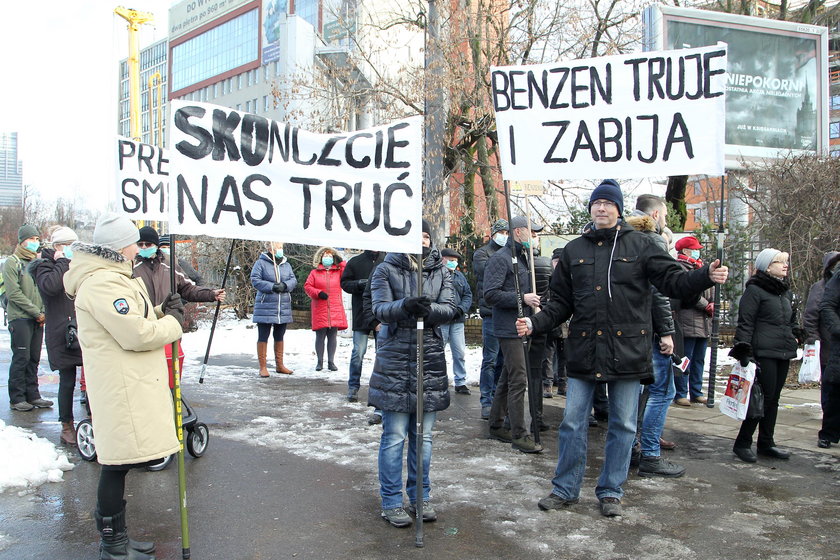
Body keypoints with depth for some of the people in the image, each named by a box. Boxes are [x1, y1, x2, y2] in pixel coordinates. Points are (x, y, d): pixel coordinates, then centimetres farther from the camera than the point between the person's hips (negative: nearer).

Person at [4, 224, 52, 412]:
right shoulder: (12, 262, -4)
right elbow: (14, 293, -11)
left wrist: (43, 312, 1)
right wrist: (36, 312, -13)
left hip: (37, 319, 6)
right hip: (20, 318, -6)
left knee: (34, 358, 8)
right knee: (21, 358, -5)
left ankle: (32, 395, 15)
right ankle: (17, 398, 4)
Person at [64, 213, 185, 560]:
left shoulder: (112, 277, 17)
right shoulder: (103, 283, -19)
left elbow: (135, 321, 22)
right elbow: (137, 335, -22)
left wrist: (162, 312, 7)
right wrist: (172, 322, -8)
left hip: (131, 384, 11)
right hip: (121, 386, -11)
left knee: (120, 460, 17)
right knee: (119, 461, -1)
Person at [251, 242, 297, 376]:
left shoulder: (286, 264, 12)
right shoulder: (261, 263, -4)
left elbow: (293, 280, 5)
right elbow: (255, 280, -11)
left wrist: (285, 285, -16)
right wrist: (272, 287, -20)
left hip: (284, 307, 5)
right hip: (265, 306, -5)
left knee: (279, 337, 15)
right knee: (263, 337, -1)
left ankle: (279, 365, 26)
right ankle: (262, 367, 6)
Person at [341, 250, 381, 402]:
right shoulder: (355, 262, 4)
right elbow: (345, 283, 4)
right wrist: (359, 284, -14)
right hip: (361, 314, -1)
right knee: (358, 352, -2)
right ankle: (353, 386, 11)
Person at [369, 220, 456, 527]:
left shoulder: (441, 271, 10)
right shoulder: (386, 270, 2)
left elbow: (449, 308, -2)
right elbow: (380, 308, -10)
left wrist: (429, 309, -24)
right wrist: (405, 306, -30)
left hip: (431, 359, 3)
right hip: (395, 360, -3)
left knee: (423, 436, 12)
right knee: (394, 436, 0)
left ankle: (421, 497, 25)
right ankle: (391, 502, 13)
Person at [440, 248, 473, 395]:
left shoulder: (459, 276, 15)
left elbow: (468, 295, 14)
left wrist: (461, 308, -4)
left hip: (457, 321, 5)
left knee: (460, 353, 6)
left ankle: (460, 382, 16)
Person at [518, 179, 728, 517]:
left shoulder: (639, 245, 3)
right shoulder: (574, 250, 10)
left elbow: (672, 280, -1)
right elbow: (561, 303, 12)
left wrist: (707, 276, -19)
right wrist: (535, 323, -2)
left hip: (627, 350, -1)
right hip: (583, 350, 2)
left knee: (623, 425, 8)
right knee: (573, 423, 6)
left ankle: (611, 491, 24)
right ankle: (565, 489, 21)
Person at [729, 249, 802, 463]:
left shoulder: (786, 291, 18)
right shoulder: (754, 290, -7)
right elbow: (745, 323, -11)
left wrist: (795, 337, 19)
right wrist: (744, 351, -17)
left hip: (783, 353, 8)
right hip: (764, 353, -8)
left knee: (773, 398, 10)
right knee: (765, 396, -10)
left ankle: (765, 443, 19)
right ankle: (742, 443, 0)